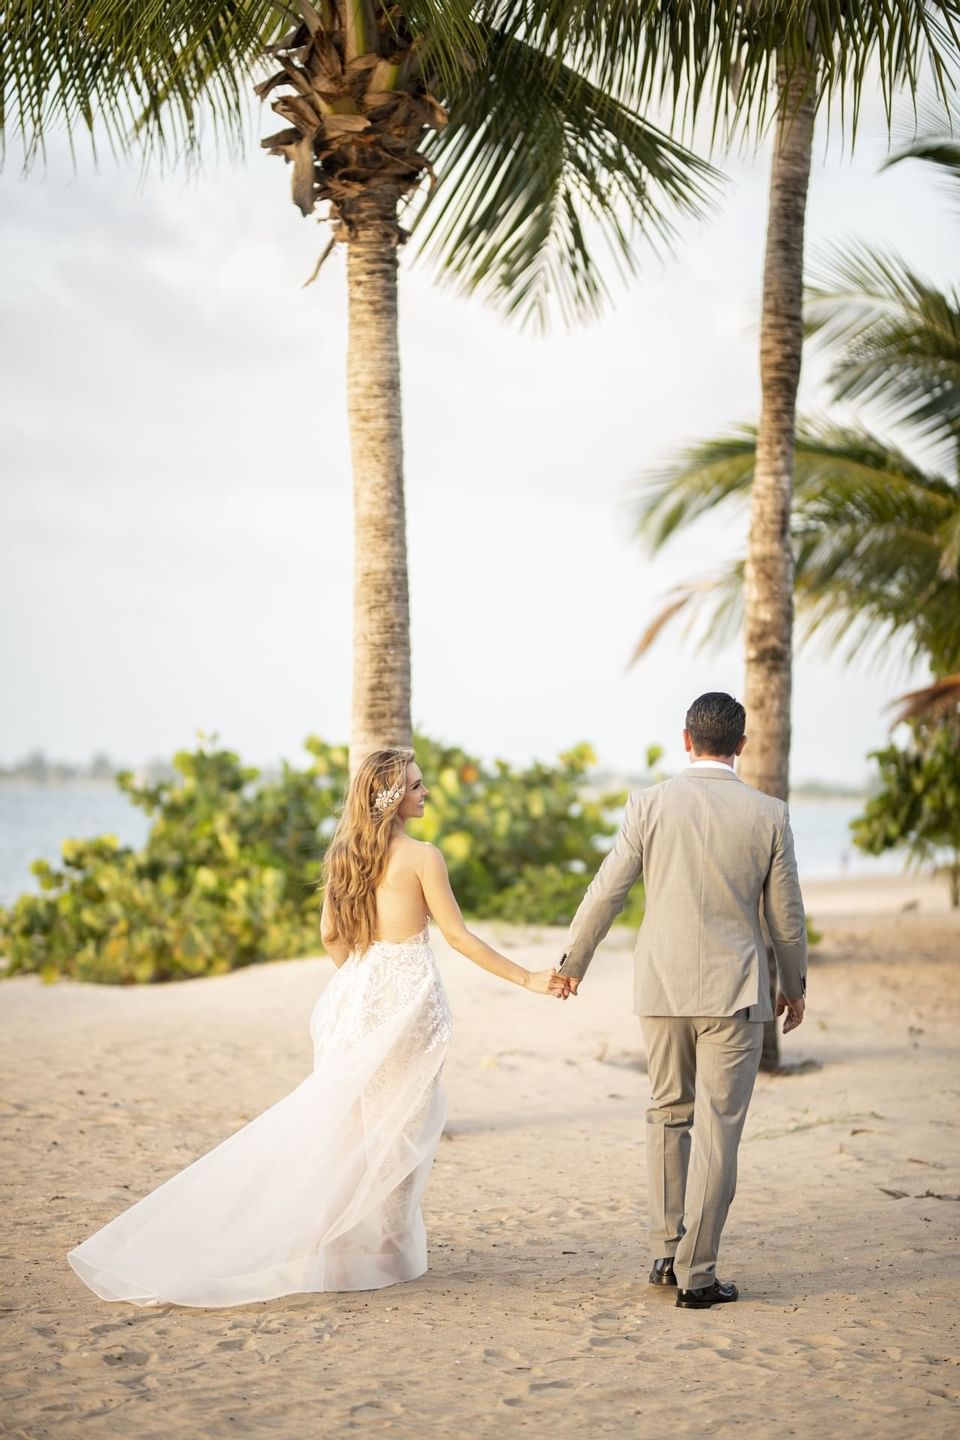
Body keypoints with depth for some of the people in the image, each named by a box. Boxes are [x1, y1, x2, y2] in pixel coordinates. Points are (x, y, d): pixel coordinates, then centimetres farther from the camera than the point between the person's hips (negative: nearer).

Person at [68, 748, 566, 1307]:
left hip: (359, 991, 6)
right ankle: (384, 1244, 10)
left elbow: (331, 935, 11)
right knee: (400, 1119, 4)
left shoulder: (345, 854, 7)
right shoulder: (422, 856, -11)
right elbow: (457, 934, -11)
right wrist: (526, 978, -6)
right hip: (407, 993, -6)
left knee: (348, 1114, 13)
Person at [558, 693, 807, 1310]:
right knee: (718, 1130, 2)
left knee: (668, 1115, 18)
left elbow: (606, 892, 0)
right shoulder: (769, 814, -3)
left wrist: (573, 963, 14)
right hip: (735, 992, -2)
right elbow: (786, 915, 3)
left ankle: (666, 1252, 22)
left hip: (663, 986, 2)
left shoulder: (651, 804, -3)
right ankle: (697, 1273, 2)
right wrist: (795, 985, 18)